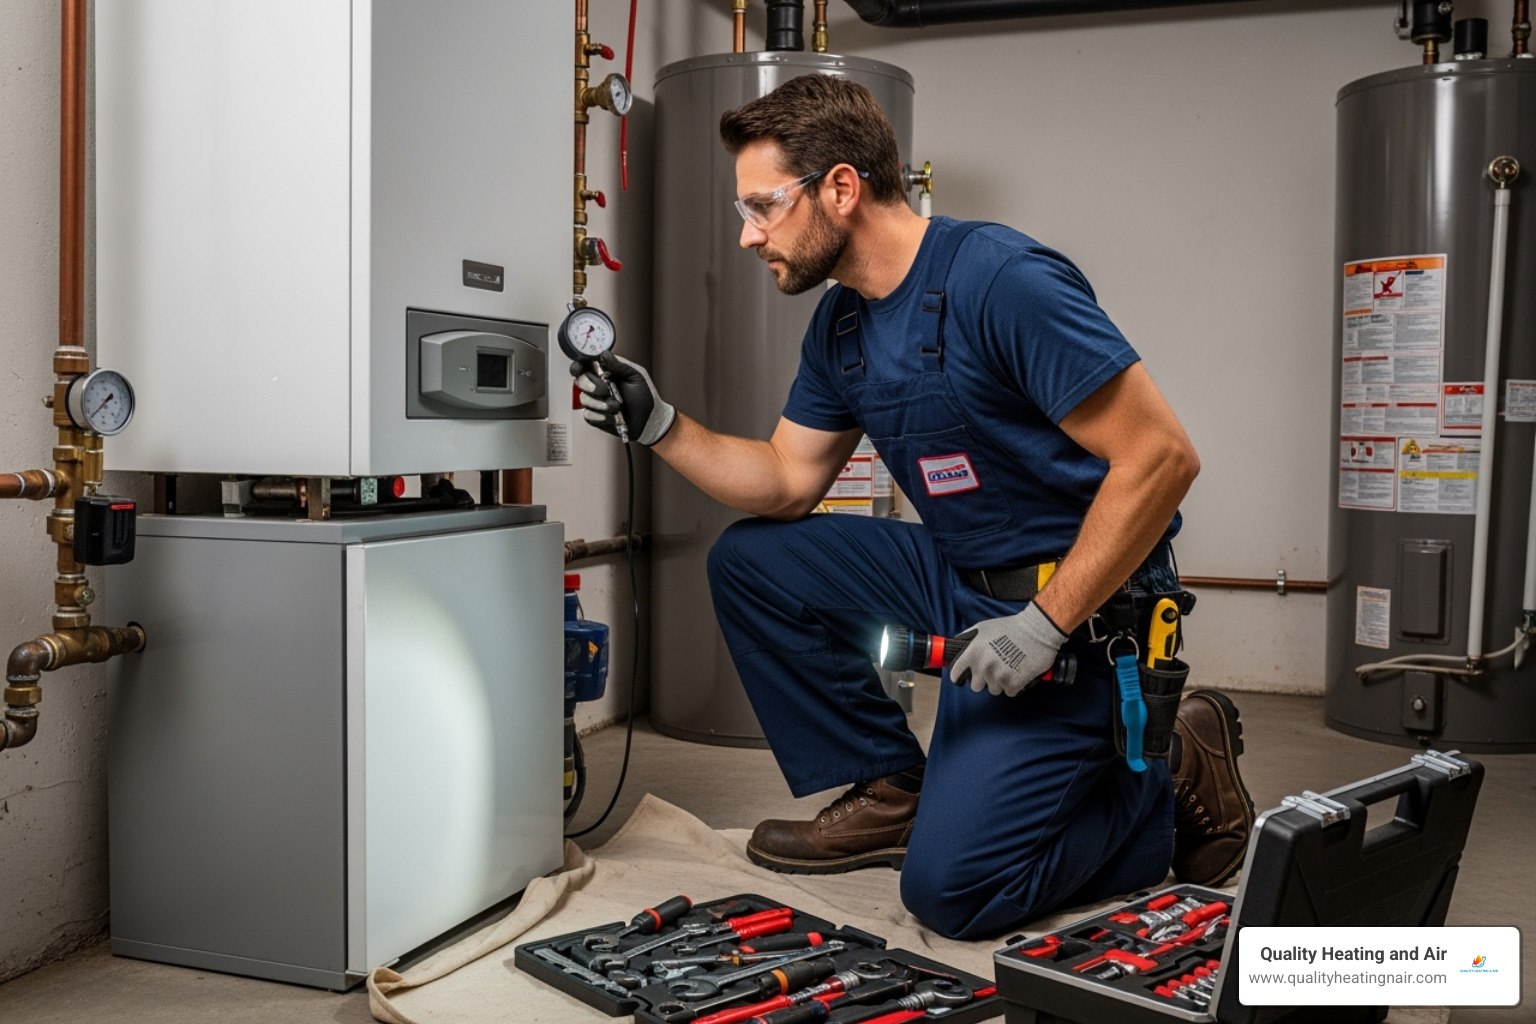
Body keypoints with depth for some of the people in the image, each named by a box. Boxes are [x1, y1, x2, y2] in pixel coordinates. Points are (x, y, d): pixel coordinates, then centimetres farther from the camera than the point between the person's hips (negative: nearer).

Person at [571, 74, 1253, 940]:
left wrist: (1046, 624, -23)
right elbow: (787, 484, 12)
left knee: (951, 888, -15)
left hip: (1080, 606, -8)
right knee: (750, 560, 4)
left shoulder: (1003, 282, -22)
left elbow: (1161, 458, -23)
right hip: (960, 578, 8)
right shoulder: (841, 325, 6)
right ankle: (890, 792, 11)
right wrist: (658, 424, -1)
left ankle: (1171, 776, 8)